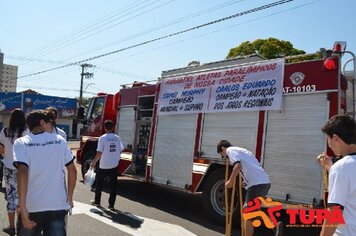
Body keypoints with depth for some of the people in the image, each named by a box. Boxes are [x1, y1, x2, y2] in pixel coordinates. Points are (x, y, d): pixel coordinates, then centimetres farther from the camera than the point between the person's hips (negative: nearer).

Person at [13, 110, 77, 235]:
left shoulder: (21, 143, -3)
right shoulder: (60, 140, 4)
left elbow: (22, 172, -17)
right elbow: (72, 170, 6)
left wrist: (22, 208, -19)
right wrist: (69, 197, 16)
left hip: (32, 207, -1)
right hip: (58, 205, 1)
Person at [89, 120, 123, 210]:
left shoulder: (102, 138, -11)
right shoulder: (117, 138, 0)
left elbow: (99, 152, -13)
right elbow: (121, 150, 5)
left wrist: (93, 163, -2)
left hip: (104, 165, -3)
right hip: (114, 165, 3)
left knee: (99, 183, 16)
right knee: (113, 185, 8)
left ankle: (97, 201, 26)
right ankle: (111, 204, 10)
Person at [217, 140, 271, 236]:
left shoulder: (230, 150, 4)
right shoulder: (241, 150, 30)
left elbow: (237, 166, -14)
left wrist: (230, 182, -4)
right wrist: (246, 182, 31)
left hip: (257, 184, -9)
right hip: (265, 182, 9)